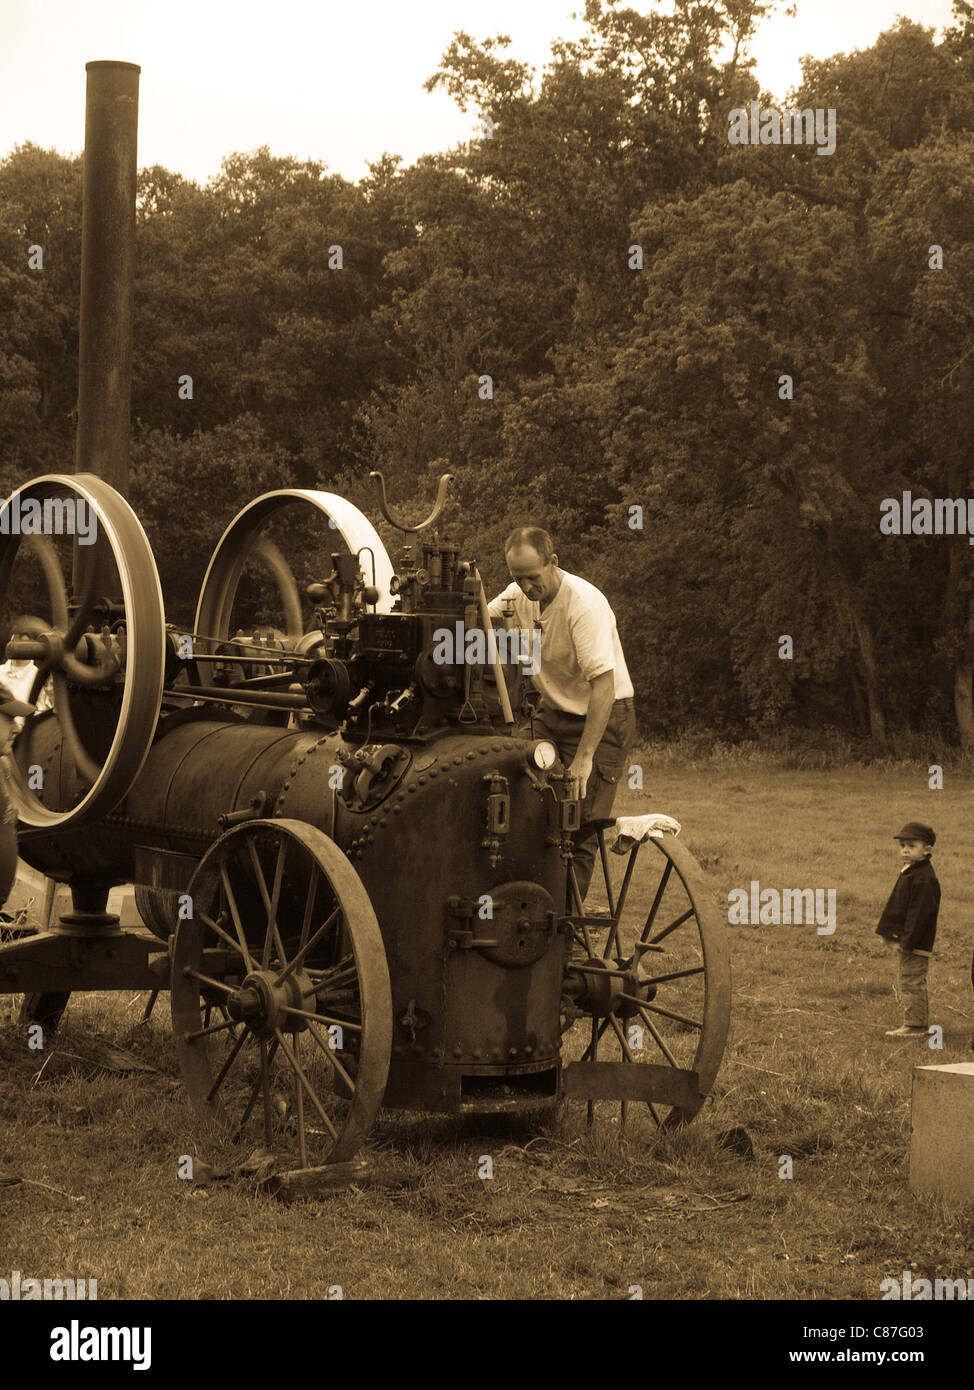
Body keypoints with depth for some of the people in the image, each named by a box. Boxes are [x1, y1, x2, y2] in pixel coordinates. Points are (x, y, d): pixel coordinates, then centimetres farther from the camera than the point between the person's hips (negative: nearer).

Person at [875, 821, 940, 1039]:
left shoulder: (923, 878, -19)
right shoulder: (910, 872, 14)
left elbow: (920, 912, -23)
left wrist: (908, 941, -24)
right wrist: (888, 932, 20)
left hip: (916, 942, -11)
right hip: (906, 940, 11)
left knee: (911, 982, -6)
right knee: (912, 982, 15)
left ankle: (916, 1025, -2)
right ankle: (915, 1023, 22)